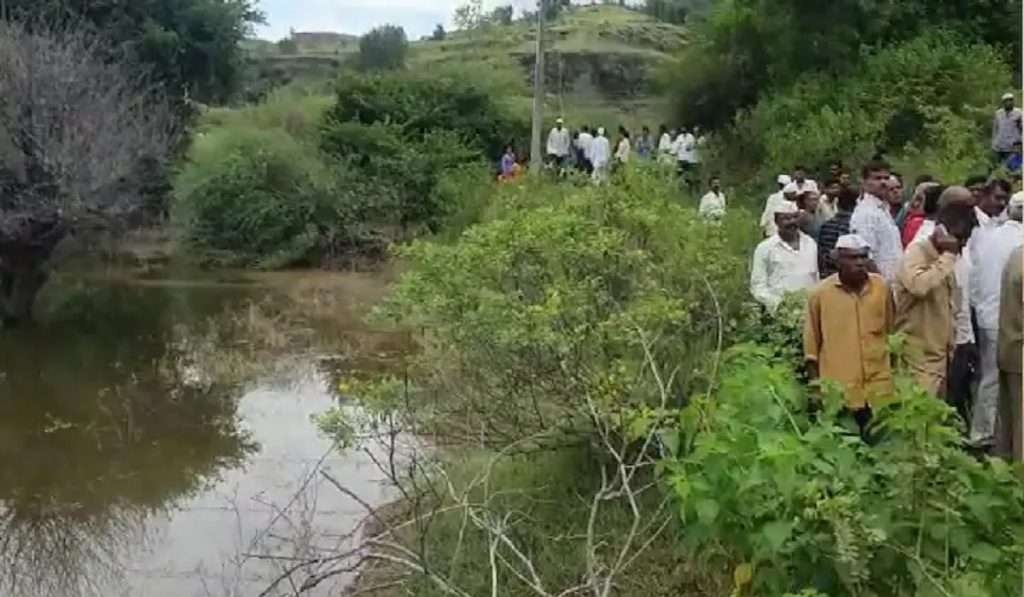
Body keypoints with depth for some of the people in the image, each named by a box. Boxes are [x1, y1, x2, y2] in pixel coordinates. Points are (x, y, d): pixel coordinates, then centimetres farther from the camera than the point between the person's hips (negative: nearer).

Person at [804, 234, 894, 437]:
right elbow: (811, 341, 4)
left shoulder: (882, 287, 2)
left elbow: (891, 331, 15)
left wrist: (897, 373, 18)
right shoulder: (820, 293, -5)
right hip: (837, 389, -2)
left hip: (878, 386, 2)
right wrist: (814, 382, 5)